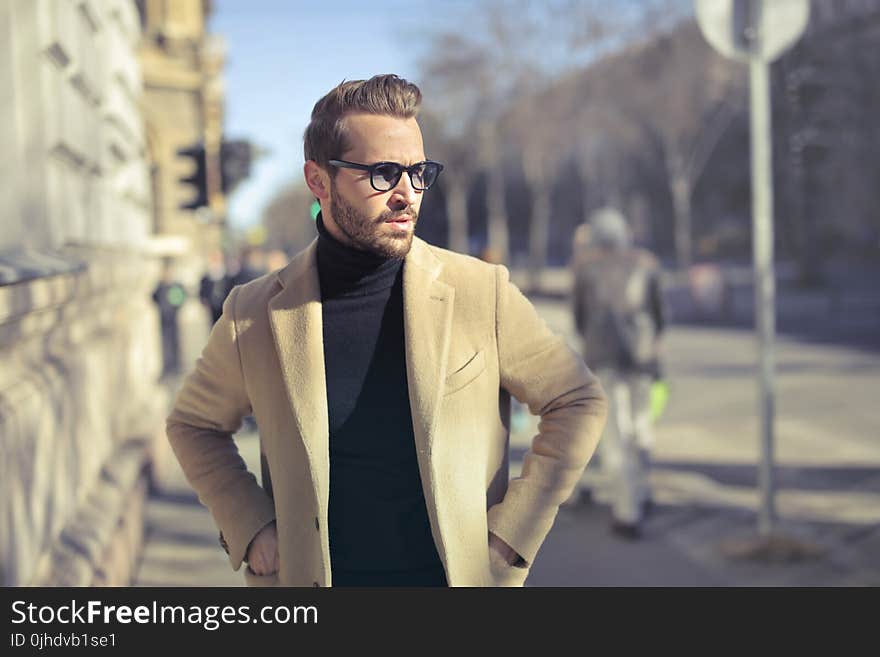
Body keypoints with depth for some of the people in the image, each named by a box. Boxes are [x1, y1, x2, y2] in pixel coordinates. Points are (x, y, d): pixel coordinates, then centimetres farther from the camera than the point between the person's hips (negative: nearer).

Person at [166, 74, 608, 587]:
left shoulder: (482, 293, -8)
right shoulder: (255, 314, -5)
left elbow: (580, 402, 2)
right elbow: (194, 425, 10)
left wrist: (512, 531, -3)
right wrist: (250, 529, -2)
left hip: (461, 573, 0)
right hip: (307, 575, 1)